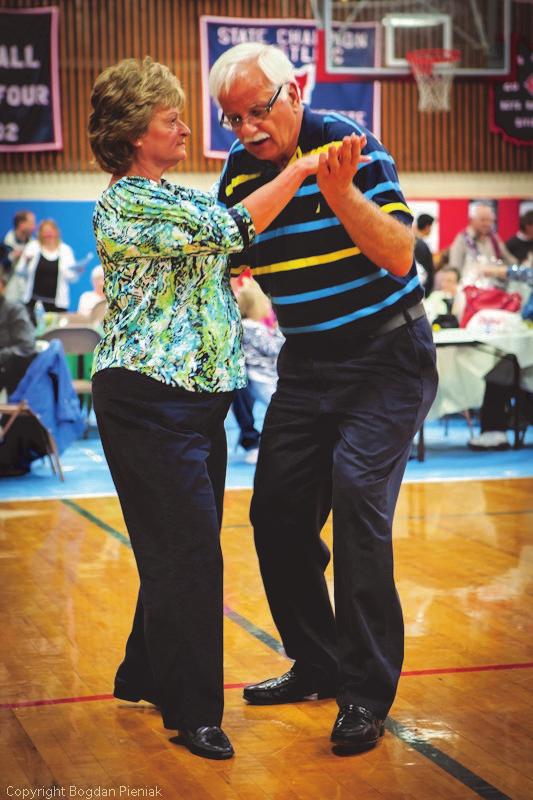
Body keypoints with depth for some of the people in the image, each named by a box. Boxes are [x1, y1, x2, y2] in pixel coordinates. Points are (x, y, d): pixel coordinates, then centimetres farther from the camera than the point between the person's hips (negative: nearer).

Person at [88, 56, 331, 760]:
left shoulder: (171, 197, 17)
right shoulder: (125, 203, -13)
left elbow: (217, 252, 29)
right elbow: (234, 227, -18)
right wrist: (300, 169, -12)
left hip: (197, 395, 9)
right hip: (148, 400, -9)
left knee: (183, 549, 14)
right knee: (192, 550, -8)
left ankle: (145, 676, 29)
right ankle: (193, 710, 2)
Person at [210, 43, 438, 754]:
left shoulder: (348, 143, -15)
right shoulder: (239, 169, 2)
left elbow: (399, 256, -21)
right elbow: (225, 257, 15)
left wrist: (340, 193, -34)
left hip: (386, 355, -6)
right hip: (306, 362, 7)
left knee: (357, 498, -18)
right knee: (278, 511, 5)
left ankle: (368, 691, -10)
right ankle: (317, 664, 22)